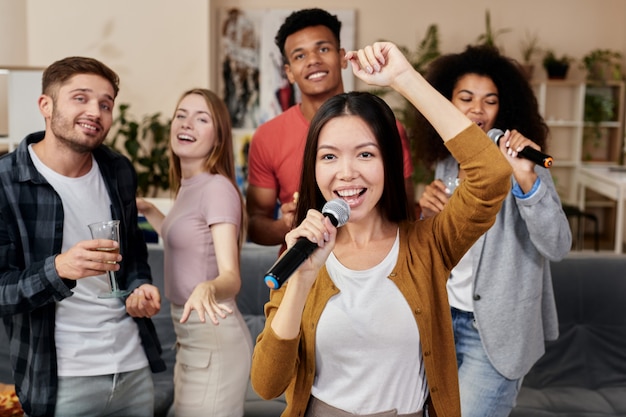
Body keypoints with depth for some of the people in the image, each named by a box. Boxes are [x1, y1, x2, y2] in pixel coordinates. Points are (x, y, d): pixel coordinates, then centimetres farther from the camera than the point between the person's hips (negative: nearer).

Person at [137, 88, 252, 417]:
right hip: (189, 337, 9)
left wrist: (207, 289, -45)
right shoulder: (188, 187, 9)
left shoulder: (218, 188, -17)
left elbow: (231, 275, -25)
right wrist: (147, 210, 20)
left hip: (214, 339, -9)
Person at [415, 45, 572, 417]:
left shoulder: (518, 165, -14)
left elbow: (557, 247, -26)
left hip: (494, 331, -6)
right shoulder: (445, 164, 3)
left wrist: (526, 180, -40)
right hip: (443, 318, 6)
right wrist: (428, 214, -10)